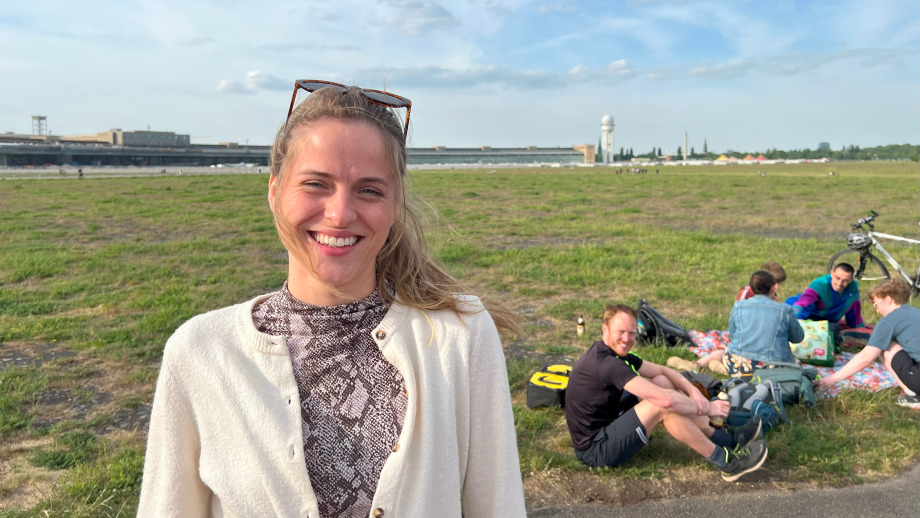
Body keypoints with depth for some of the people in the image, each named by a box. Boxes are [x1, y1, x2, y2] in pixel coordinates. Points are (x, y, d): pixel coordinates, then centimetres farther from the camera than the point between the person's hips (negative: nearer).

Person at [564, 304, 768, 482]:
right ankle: (726, 462, -9)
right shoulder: (605, 363, -27)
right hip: (595, 450, -10)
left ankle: (725, 438, 8)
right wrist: (706, 408, -16)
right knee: (664, 406, -24)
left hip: (607, 425, 10)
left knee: (662, 382, 4)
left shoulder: (617, 353, 5)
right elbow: (665, 400, -31)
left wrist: (693, 391, -8)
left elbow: (662, 370, 10)